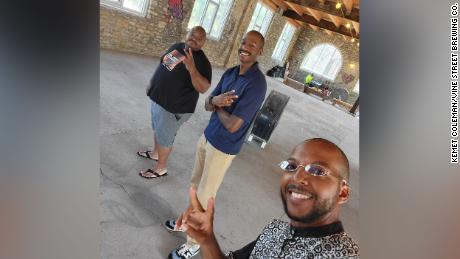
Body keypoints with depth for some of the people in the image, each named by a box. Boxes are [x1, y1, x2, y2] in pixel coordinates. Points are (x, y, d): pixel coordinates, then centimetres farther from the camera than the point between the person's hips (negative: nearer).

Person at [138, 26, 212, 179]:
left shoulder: (202, 61, -19)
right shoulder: (176, 47, 4)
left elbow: (203, 88, -29)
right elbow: (163, 65, 18)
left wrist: (192, 69, -42)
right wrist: (152, 84, 20)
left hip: (174, 107, -8)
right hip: (157, 99, 8)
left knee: (165, 138, 6)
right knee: (157, 130, 25)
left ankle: (160, 168, 26)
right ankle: (155, 153, 49)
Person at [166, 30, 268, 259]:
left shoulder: (257, 83, -23)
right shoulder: (229, 72, 2)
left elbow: (233, 125, -27)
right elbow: (207, 105, 4)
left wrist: (218, 105, -9)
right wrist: (216, 100, -20)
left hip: (223, 148, -8)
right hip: (207, 137, 8)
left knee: (205, 195, 6)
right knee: (195, 183, 22)